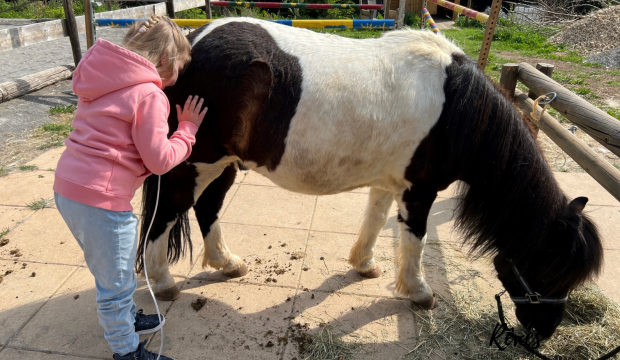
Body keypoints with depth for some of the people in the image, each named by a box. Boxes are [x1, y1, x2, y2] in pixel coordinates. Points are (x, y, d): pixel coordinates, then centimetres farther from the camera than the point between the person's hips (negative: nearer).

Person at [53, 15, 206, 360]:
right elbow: (160, 160, -15)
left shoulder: (108, 83, 10)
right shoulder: (149, 94, -15)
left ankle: (127, 318, 51)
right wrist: (188, 129, -1)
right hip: (102, 201, -9)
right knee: (117, 284, 12)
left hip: (67, 188, 9)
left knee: (113, 271, 29)